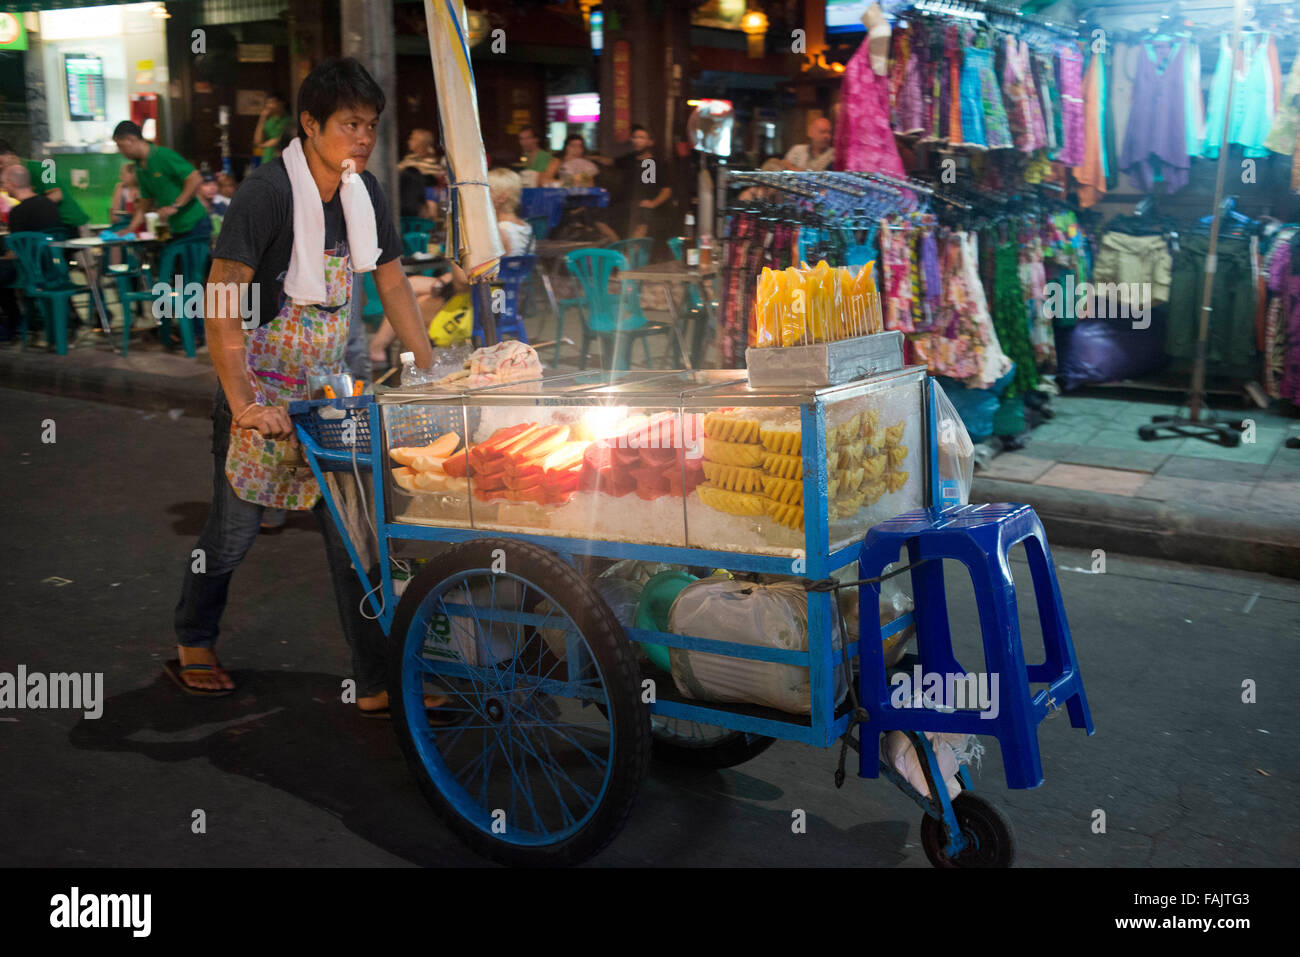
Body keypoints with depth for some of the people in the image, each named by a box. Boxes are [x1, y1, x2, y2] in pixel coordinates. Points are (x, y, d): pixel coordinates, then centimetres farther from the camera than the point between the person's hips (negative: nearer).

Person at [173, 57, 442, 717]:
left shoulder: (364, 192, 2)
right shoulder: (268, 191, -18)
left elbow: (392, 283, 11)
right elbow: (220, 302, -21)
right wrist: (243, 403, -25)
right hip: (260, 389, -5)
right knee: (235, 528, 8)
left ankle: (376, 685, 6)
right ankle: (192, 645, 35)